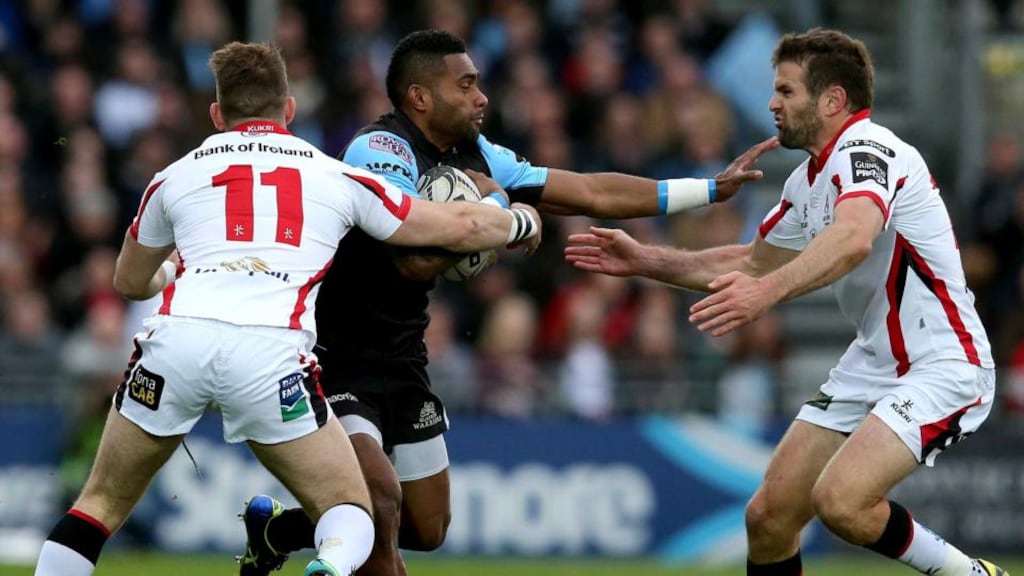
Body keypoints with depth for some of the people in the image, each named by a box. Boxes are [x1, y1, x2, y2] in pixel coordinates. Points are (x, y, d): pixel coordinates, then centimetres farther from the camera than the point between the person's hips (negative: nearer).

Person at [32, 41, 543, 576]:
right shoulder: (336, 176, 20)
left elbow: (129, 281, 41)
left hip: (176, 338, 1)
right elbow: (461, 227, 27)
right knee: (349, 511, 10)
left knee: (103, 502, 19)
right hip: (272, 353, -1)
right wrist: (521, 220, 48)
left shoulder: (176, 176, 24)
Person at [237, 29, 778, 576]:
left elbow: (591, 193, 9)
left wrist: (714, 187, 8)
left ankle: (276, 531, 31)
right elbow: (417, 261, -31)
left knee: (427, 530, 13)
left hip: (401, 361, 9)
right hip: (333, 360, -9)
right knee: (381, 497, -26)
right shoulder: (379, 150, -20)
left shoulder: (475, 158, 4)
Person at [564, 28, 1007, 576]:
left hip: (942, 365, -9)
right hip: (874, 363, 9)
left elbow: (852, 239, -40)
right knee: (768, 516, 1)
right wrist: (643, 260, 18)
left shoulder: (869, 149, -19)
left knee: (840, 500, -28)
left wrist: (768, 291, -54)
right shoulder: (808, 181, 11)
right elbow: (753, 264, 26)